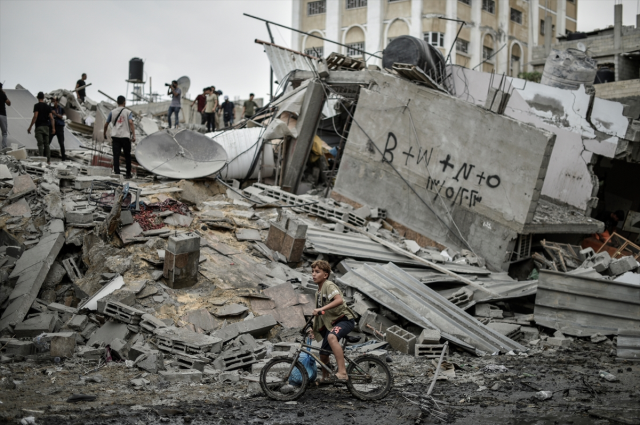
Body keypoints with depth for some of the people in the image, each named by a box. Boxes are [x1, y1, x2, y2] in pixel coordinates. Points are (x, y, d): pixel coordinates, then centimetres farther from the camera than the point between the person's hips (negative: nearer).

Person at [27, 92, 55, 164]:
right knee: (46, 144, 9)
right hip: (46, 126, 4)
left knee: (40, 144, -7)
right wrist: (53, 128, 6)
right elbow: (51, 118, 4)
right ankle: (48, 160, 7)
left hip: (39, 126, -4)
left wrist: (30, 127, -11)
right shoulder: (48, 106, 10)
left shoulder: (37, 106, -4)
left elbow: (35, 117, -13)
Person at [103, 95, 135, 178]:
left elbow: (106, 124, 12)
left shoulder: (112, 112, 9)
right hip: (125, 137, -2)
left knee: (116, 156, -2)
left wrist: (105, 134, 29)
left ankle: (117, 174, -11)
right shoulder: (128, 112, 1)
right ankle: (128, 174, 19)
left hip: (115, 137, 2)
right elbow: (131, 122, -15)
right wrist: (134, 136, -19)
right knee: (127, 156, 11)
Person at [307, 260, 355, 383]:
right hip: (331, 323, 9)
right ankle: (325, 378, 35)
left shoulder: (329, 285, -9)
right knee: (323, 355, 9)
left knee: (332, 337, -39)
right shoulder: (318, 292, 17)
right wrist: (313, 328, 18)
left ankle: (342, 372, -43)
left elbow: (339, 300, -28)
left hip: (345, 319, -9)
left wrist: (321, 309, -34)